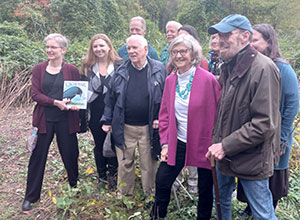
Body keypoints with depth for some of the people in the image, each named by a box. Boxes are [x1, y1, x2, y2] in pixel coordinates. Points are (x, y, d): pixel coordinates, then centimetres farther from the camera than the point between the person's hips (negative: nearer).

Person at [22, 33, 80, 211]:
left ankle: (75, 186, 34)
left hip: (66, 120, -1)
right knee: (38, 156, 6)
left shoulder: (72, 70, 0)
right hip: (44, 119, 1)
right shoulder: (39, 69, 2)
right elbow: (35, 94, -4)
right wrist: (55, 102, -19)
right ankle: (31, 196, 20)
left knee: (70, 154, 10)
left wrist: (75, 103, -20)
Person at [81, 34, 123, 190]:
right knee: (99, 145, 14)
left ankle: (113, 175, 27)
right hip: (95, 114, 3)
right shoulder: (88, 67, 4)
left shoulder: (119, 65, -4)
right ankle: (102, 176, 32)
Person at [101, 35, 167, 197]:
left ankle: (149, 195, 30)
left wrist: (160, 118, -7)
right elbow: (111, 97, 8)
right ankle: (124, 194, 33)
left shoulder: (158, 69, -3)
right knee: (125, 163, 13)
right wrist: (107, 120, 6)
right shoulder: (121, 71, 3)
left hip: (148, 127, -1)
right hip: (124, 127, 2)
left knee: (148, 163, 11)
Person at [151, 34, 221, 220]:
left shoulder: (208, 79, -13)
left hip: (203, 144, -4)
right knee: (162, 182, 8)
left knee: (205, 189, 13)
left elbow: (219, 112, -10)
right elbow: (165, 114, 8)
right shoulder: (170, 80, 3)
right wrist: (165, 143, 4)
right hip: (178, 143, 4)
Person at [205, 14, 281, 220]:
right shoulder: (229, 67, 7)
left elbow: (265, 124, -23)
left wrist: (226, 146, -21)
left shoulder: (263, 68, -20)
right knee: (221, 200, 23)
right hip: (225, 155, 8)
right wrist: (217, 143, 8)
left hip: (252, 159, -8)